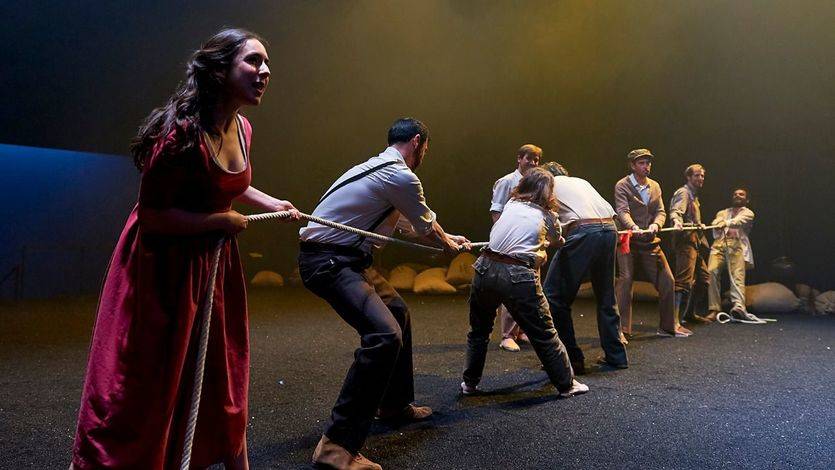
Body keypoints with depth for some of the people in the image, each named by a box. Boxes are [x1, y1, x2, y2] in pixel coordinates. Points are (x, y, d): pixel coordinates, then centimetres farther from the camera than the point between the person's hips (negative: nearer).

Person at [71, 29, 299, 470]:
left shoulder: (241, 129, 2)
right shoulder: (182, 130, -23)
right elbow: (151, 214, -22)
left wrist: (272, 204, 15)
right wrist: (223, 221, -18)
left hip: (213, 261, 8)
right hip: (162, 264, -7)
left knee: (225, 376, 17)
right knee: (140, 386, 2)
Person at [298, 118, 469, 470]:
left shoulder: (381, 167, 17)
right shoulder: (401, 177, -14)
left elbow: (416, 221, 32)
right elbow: (427, 228, 2)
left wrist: (448, 238, 43)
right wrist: (452, 247, 23)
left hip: (347, 258, 11)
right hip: (328, 262, -11)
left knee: (396, 311, 23)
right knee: (385, 335, -24)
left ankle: (394, 404, 37)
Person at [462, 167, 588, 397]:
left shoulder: (510, 204, 16)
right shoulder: (546, 215, 10)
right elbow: (557, 240, 28)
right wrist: (561, 240, 52)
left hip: (486, 269, 4)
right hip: (518, 277, -3)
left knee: (479, 330, 21)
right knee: (544, 334, 10)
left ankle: (470, 383, 29)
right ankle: (567, 384, 22)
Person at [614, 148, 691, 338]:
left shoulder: (655, 186, 14)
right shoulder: (622, 186, -4)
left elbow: (660, 211, 7)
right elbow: (622, 211, -17)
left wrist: (655, 224, -16)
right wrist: (634, 227, -36)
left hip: (651, 241, 6)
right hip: (628, 241, -6)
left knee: (667, 280, 8)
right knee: (625, 280, -12)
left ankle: (669, 325, 24)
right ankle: (621, 330, -6)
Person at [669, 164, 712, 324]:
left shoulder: (694, 195, 24)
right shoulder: (683, 192, -7)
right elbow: (676, 211, -26)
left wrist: (700, 225, 47)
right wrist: (677, 222, -45)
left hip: (696, 241, 11)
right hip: (686, 240, -11)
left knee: (703, 278, 15)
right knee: (684, 280, -19)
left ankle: (690, 313, 25)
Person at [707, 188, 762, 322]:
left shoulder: (748, 213, 20)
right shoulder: (722, 213, 32)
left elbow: (739, 221, -3)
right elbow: (715, 224, 12)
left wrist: (726, 223, -23)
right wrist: (718, 223, -13)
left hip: (737, 245, -2)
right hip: (719, 244, 2)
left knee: (737, 275, -23)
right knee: (712, 272, -20)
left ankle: (738, 307, -42)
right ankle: (714, 309, -21)